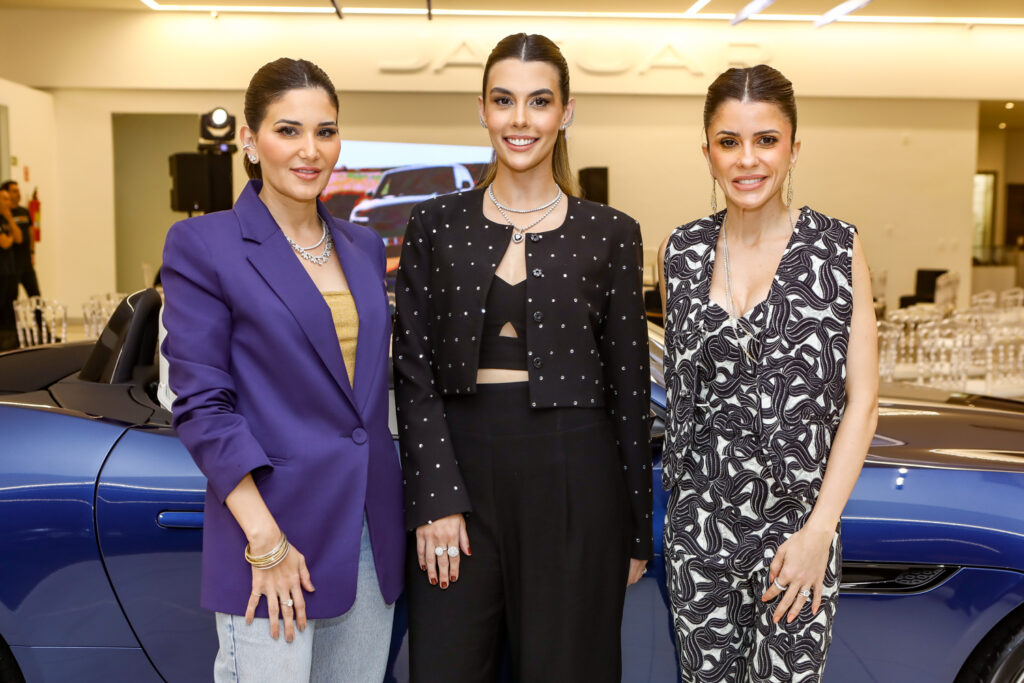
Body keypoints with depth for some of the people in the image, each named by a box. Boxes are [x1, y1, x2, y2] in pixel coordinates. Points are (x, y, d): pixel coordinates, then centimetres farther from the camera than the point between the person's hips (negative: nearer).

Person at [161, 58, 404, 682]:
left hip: (372, 532, 6)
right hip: (277, 521, -5)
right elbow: (202, 406, -10)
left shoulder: (364, 247, 11)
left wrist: (400, 508, 9)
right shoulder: (204, 245, -6)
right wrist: (265, 542, -15)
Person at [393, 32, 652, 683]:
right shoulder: (436, 225, 4)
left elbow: (629, 388, 4)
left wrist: (637, 531, 5)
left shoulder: (612, 234, 2)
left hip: (572, 480, 0)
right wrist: (435, 500, -8)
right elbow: (414, 372, 2)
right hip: (458, 466, 1)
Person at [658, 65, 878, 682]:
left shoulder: (837, 249, -5)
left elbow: (863, 399, -7)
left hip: (798, 523, -2)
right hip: (700, 521, 3)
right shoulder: (680, 253, 2)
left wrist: (818, 531, -12)